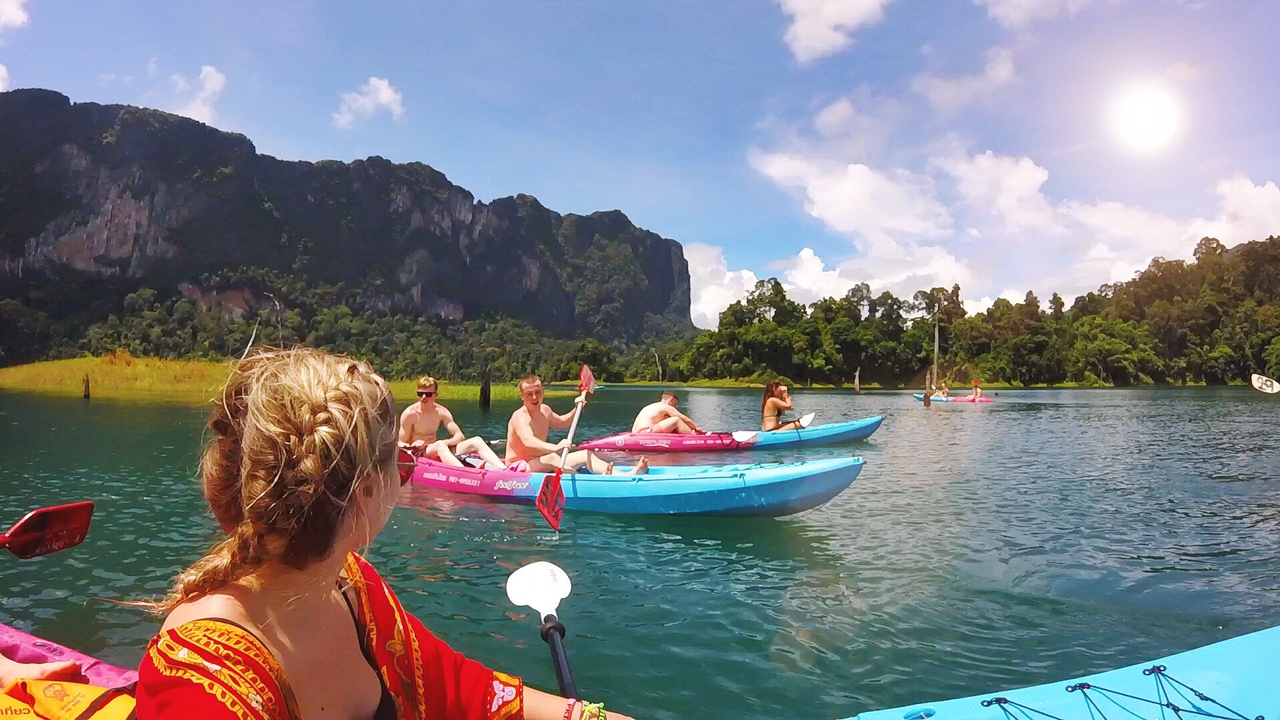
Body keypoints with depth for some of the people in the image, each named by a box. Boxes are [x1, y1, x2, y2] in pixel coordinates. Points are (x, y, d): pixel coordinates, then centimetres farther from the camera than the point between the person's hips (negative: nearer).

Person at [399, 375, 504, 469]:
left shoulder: (441, 412, 2)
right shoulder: (409, 414, -9)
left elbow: (459, 436, 0)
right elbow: (401, 443, -5)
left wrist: (446, 442, -20)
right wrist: (413, 446, -27)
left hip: (437, 452, 5)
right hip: (418, 454, -5)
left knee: (476, 441, -12)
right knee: (439, 446, -39)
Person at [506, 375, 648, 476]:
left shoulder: (544, 410, 9)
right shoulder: (520, 416, -19)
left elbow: (562, 423, 30)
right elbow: (528, 441, -39)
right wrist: (555, 447, -57)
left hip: (539, 465, 9)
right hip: (518, 467, -9)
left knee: (585, 455, -5)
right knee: (551, 458, -38)